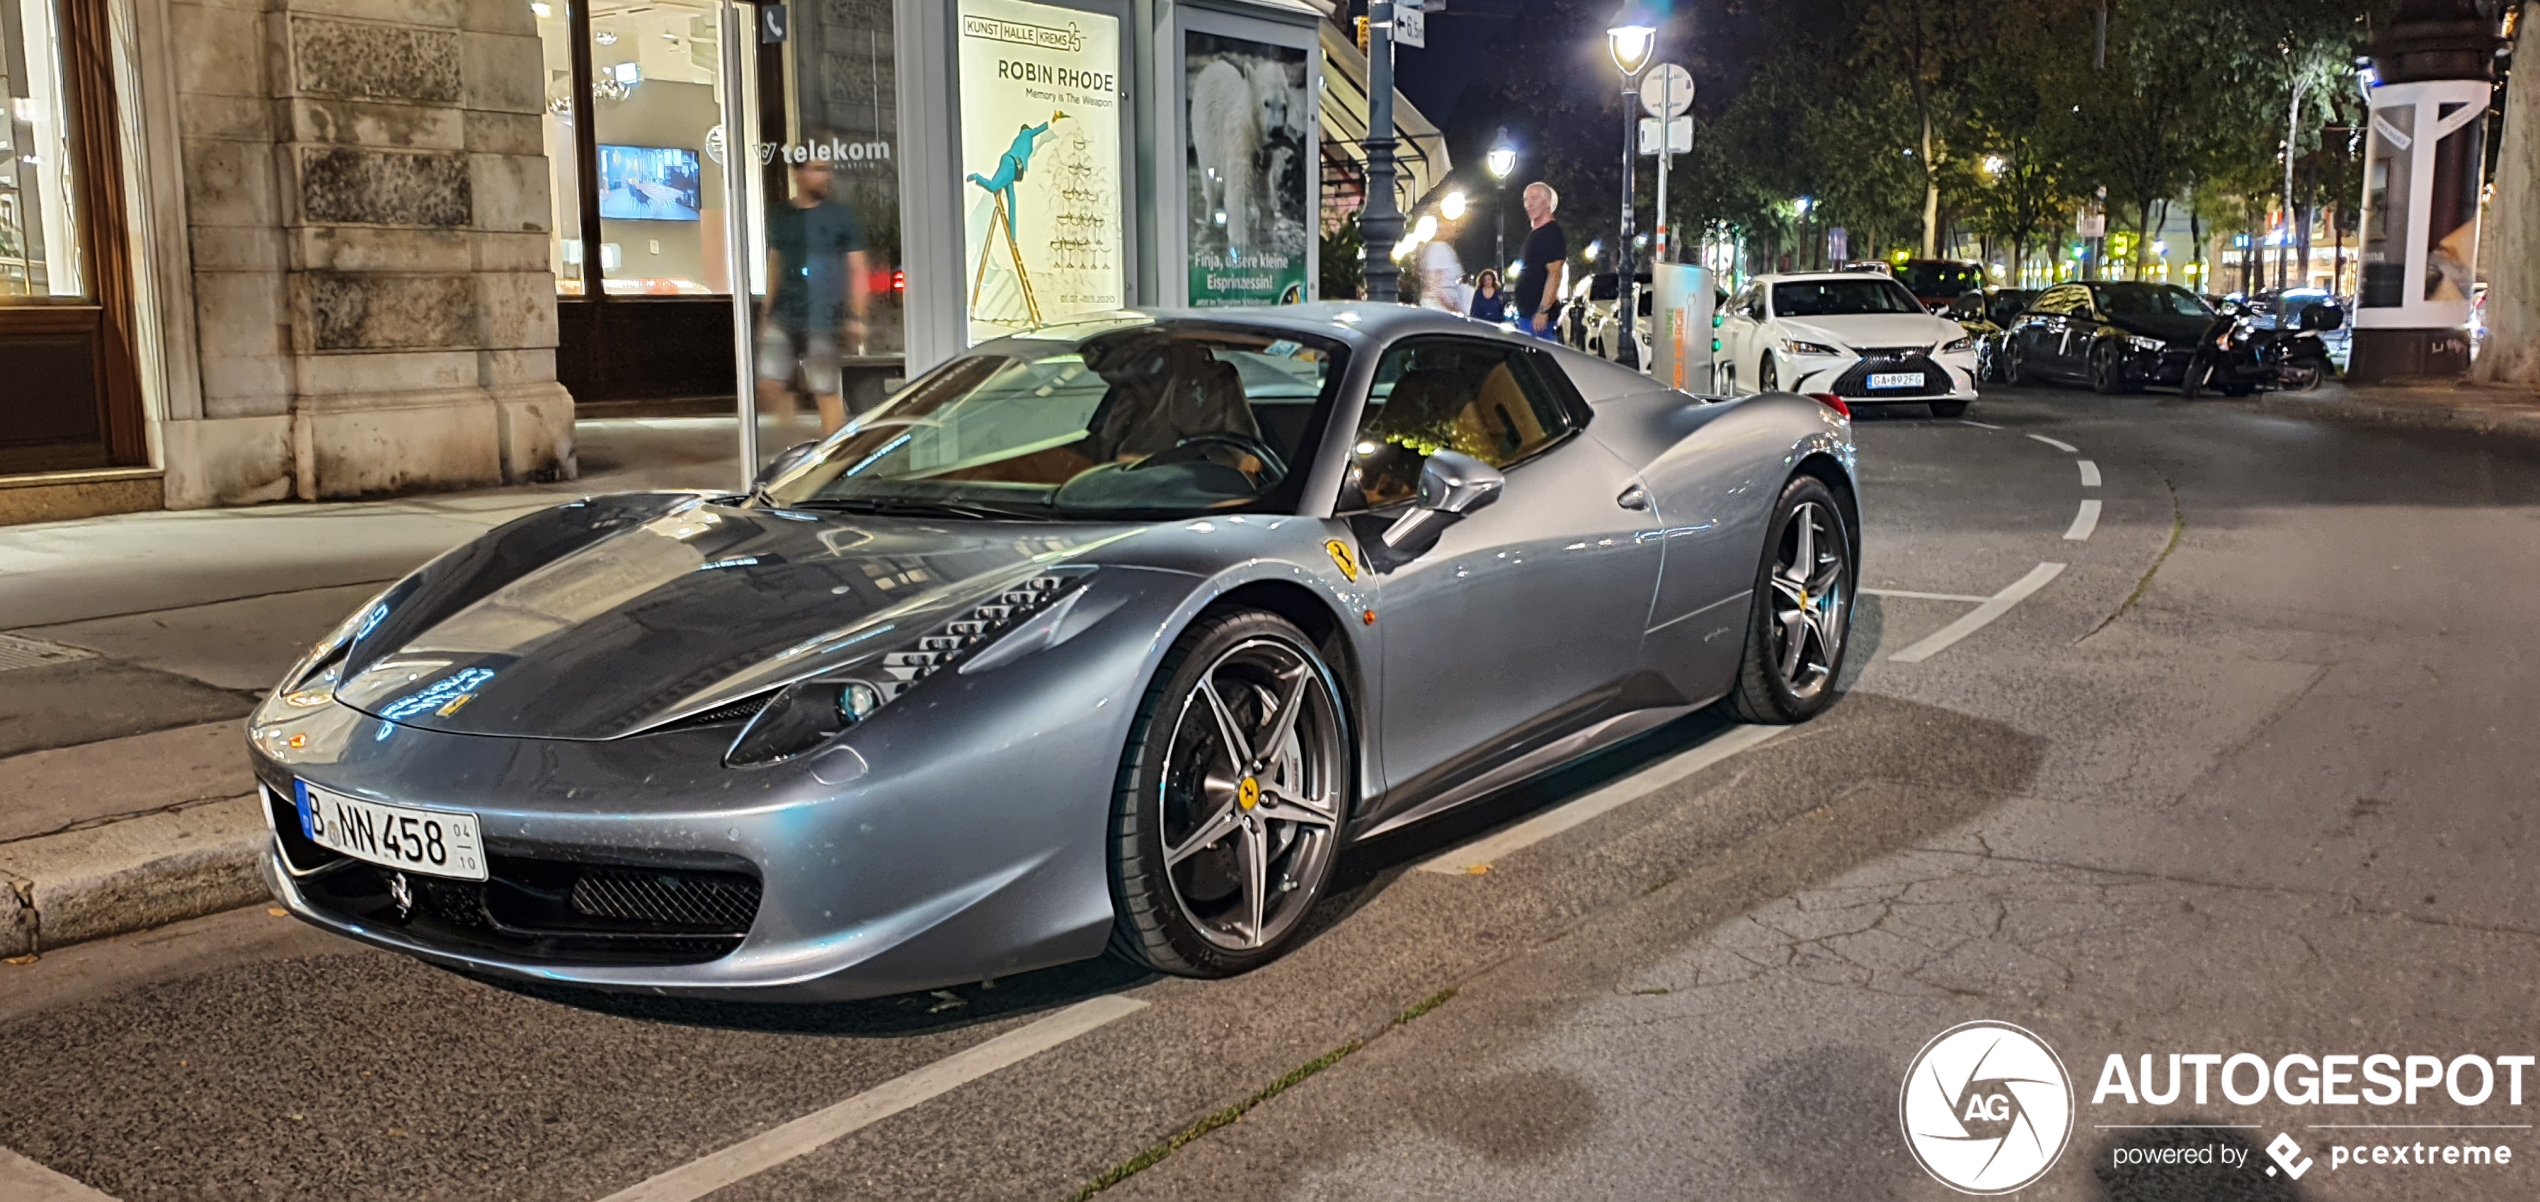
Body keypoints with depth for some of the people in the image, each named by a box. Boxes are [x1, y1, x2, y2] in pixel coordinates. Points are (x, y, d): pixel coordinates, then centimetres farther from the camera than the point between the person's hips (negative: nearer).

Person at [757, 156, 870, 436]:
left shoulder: (841, 217, -2)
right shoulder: (781, 216, 10)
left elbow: (857, 270, -3)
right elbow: (775, 266, 18)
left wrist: (856, 317, -11)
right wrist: (766, 312, 18)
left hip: (823, 320, -5)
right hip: (784, 317, 5)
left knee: (826, 393, -2)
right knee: (770, 386, 3)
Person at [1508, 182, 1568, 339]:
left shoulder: (1553, 233, -11)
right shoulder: (1535, 234, 20)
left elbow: (1555, 274, -21)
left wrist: (1543, 310, -27)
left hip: (1538, 315, -10)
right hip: (1526, 313, 10)